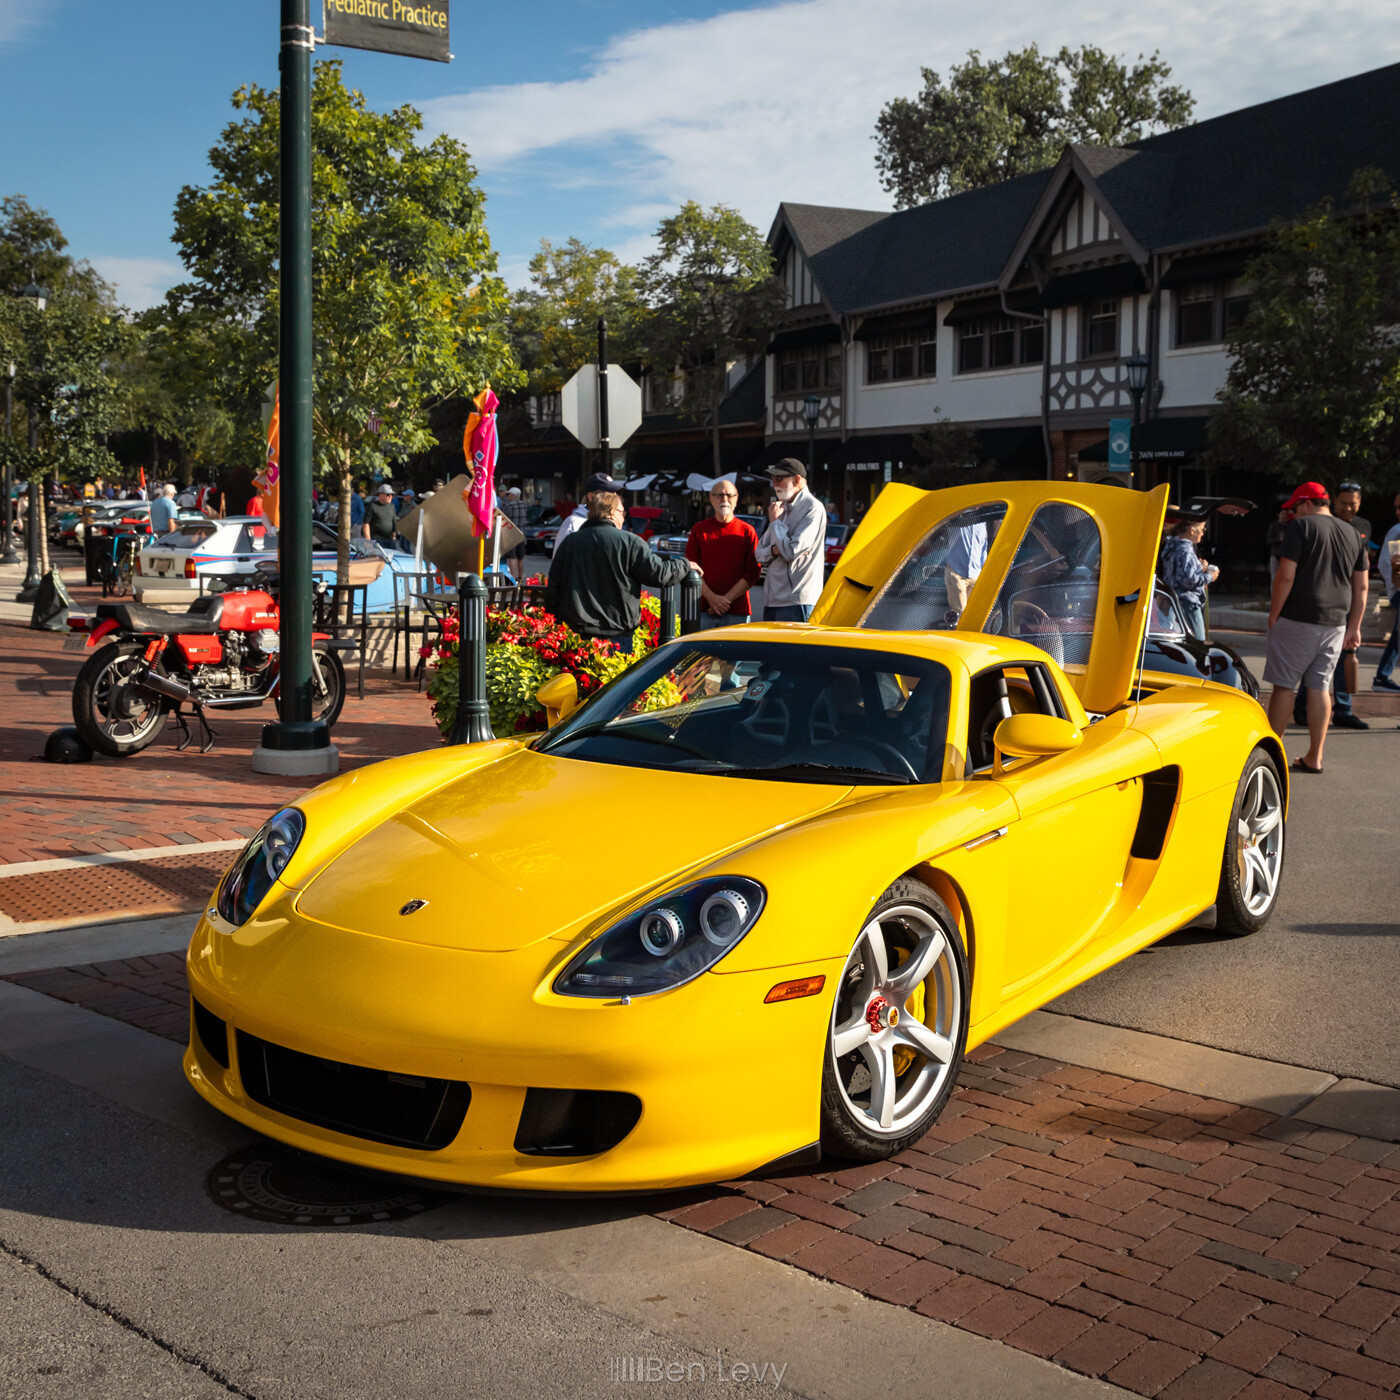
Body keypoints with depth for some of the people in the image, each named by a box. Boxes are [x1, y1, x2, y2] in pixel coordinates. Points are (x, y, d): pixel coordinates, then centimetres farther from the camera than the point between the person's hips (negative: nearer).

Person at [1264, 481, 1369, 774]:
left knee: (1284, 685, 1)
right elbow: (1361, 587, 14)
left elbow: (1285, 576, -13)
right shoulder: (1352, 534, 14)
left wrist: (1273, 615, -5)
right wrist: (1354, 627, 18)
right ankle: (1314, 757, 11)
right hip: (1335, 622, 6)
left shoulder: (1301, 527, -6)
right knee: (1320, 687, 9)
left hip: (1298, 620, -6)